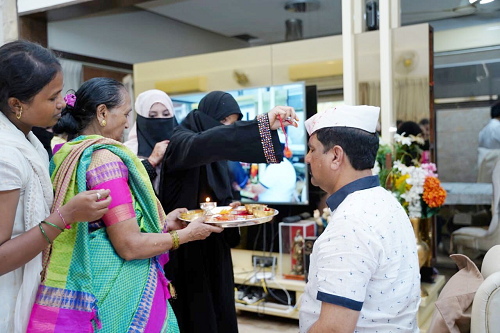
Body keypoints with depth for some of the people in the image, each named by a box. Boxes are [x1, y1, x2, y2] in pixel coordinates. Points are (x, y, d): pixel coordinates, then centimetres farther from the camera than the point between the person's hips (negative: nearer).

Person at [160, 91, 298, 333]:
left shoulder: (215, 156, 9)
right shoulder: (181, 140, -14)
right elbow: (201, 145, -38)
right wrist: (263, 124, -47)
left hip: (214, 246, 7)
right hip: (186, 248, -7)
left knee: (218, 312, 13)